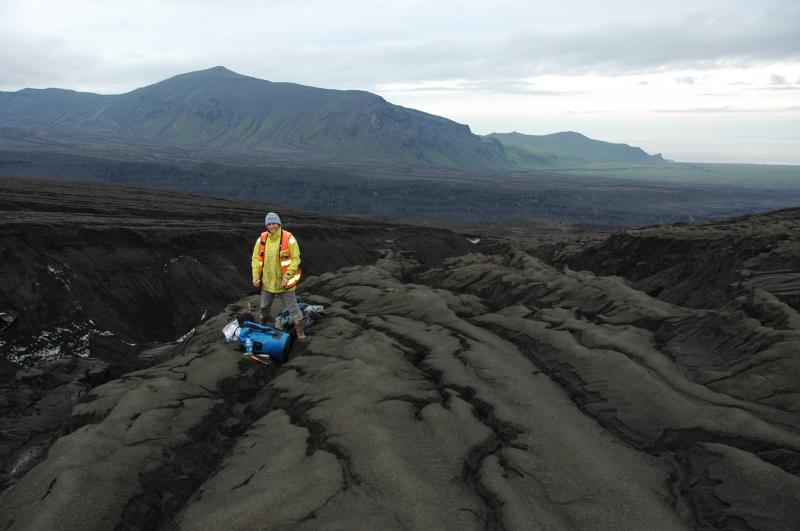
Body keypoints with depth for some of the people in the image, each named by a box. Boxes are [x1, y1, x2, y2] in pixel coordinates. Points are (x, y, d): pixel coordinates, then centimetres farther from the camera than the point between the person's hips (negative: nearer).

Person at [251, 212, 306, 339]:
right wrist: (255, 277, -3)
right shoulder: (261, 239, -2)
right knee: (264, 308, 24)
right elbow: (255, 258, 4)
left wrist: (287, 275, -21)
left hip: (284, 282, -5)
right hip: (267, 282, 5)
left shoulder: (288, 238, -15)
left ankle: (300, 333, 13)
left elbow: (296, 258, -13)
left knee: (293, 308, 0)